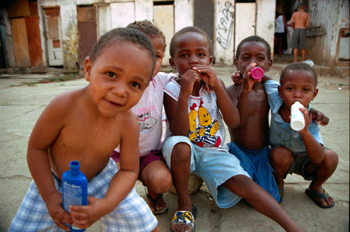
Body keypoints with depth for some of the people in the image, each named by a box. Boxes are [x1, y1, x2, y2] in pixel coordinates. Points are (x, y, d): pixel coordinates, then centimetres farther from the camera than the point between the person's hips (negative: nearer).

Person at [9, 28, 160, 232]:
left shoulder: (128, 123, -27)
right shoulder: (64, 106, -32)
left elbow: (129, 170, -16)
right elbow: (36, 147, -16)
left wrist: (106, 205, -31)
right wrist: (49, 195, -16)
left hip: (100, 178, 0)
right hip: (54, 179, 1)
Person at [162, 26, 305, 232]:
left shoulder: (215, 84, -2)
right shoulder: (172, 89, -12)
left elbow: (234, 122, -13)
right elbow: (179, 134, -23)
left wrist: (217, 86, -21)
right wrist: (185, 94, -33)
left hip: (213, 152, 3)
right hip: (185, 153, -2)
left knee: (243, 183, -19)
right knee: (178, 145, -36)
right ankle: (184, 203, -12)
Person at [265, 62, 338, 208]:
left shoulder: (311, 119, -30)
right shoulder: (276, 101, -26)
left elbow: (318, 159, -38)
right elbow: (267, 79, -5)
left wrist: (305, 131, -53)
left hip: (306, 161, 0)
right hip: (282, 160, 0)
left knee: (331, 157, -26)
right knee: (280, 154, -34)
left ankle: (315, 187, 8)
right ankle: (278, 181, 3)